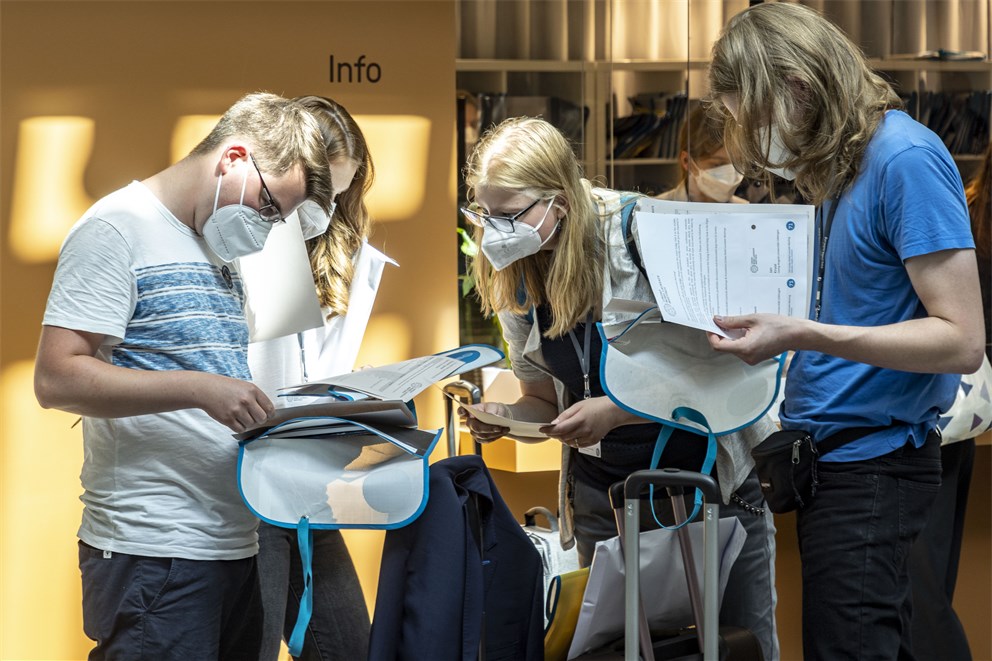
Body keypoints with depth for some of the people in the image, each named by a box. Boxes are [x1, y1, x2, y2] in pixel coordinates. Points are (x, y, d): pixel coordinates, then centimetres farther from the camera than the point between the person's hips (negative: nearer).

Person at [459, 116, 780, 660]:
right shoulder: (514, 282, -2)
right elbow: (549, 401, 10)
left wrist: (615, 411, -28)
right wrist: (499, 415, -12)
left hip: (709, 477, -5)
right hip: (605, 490, 5)